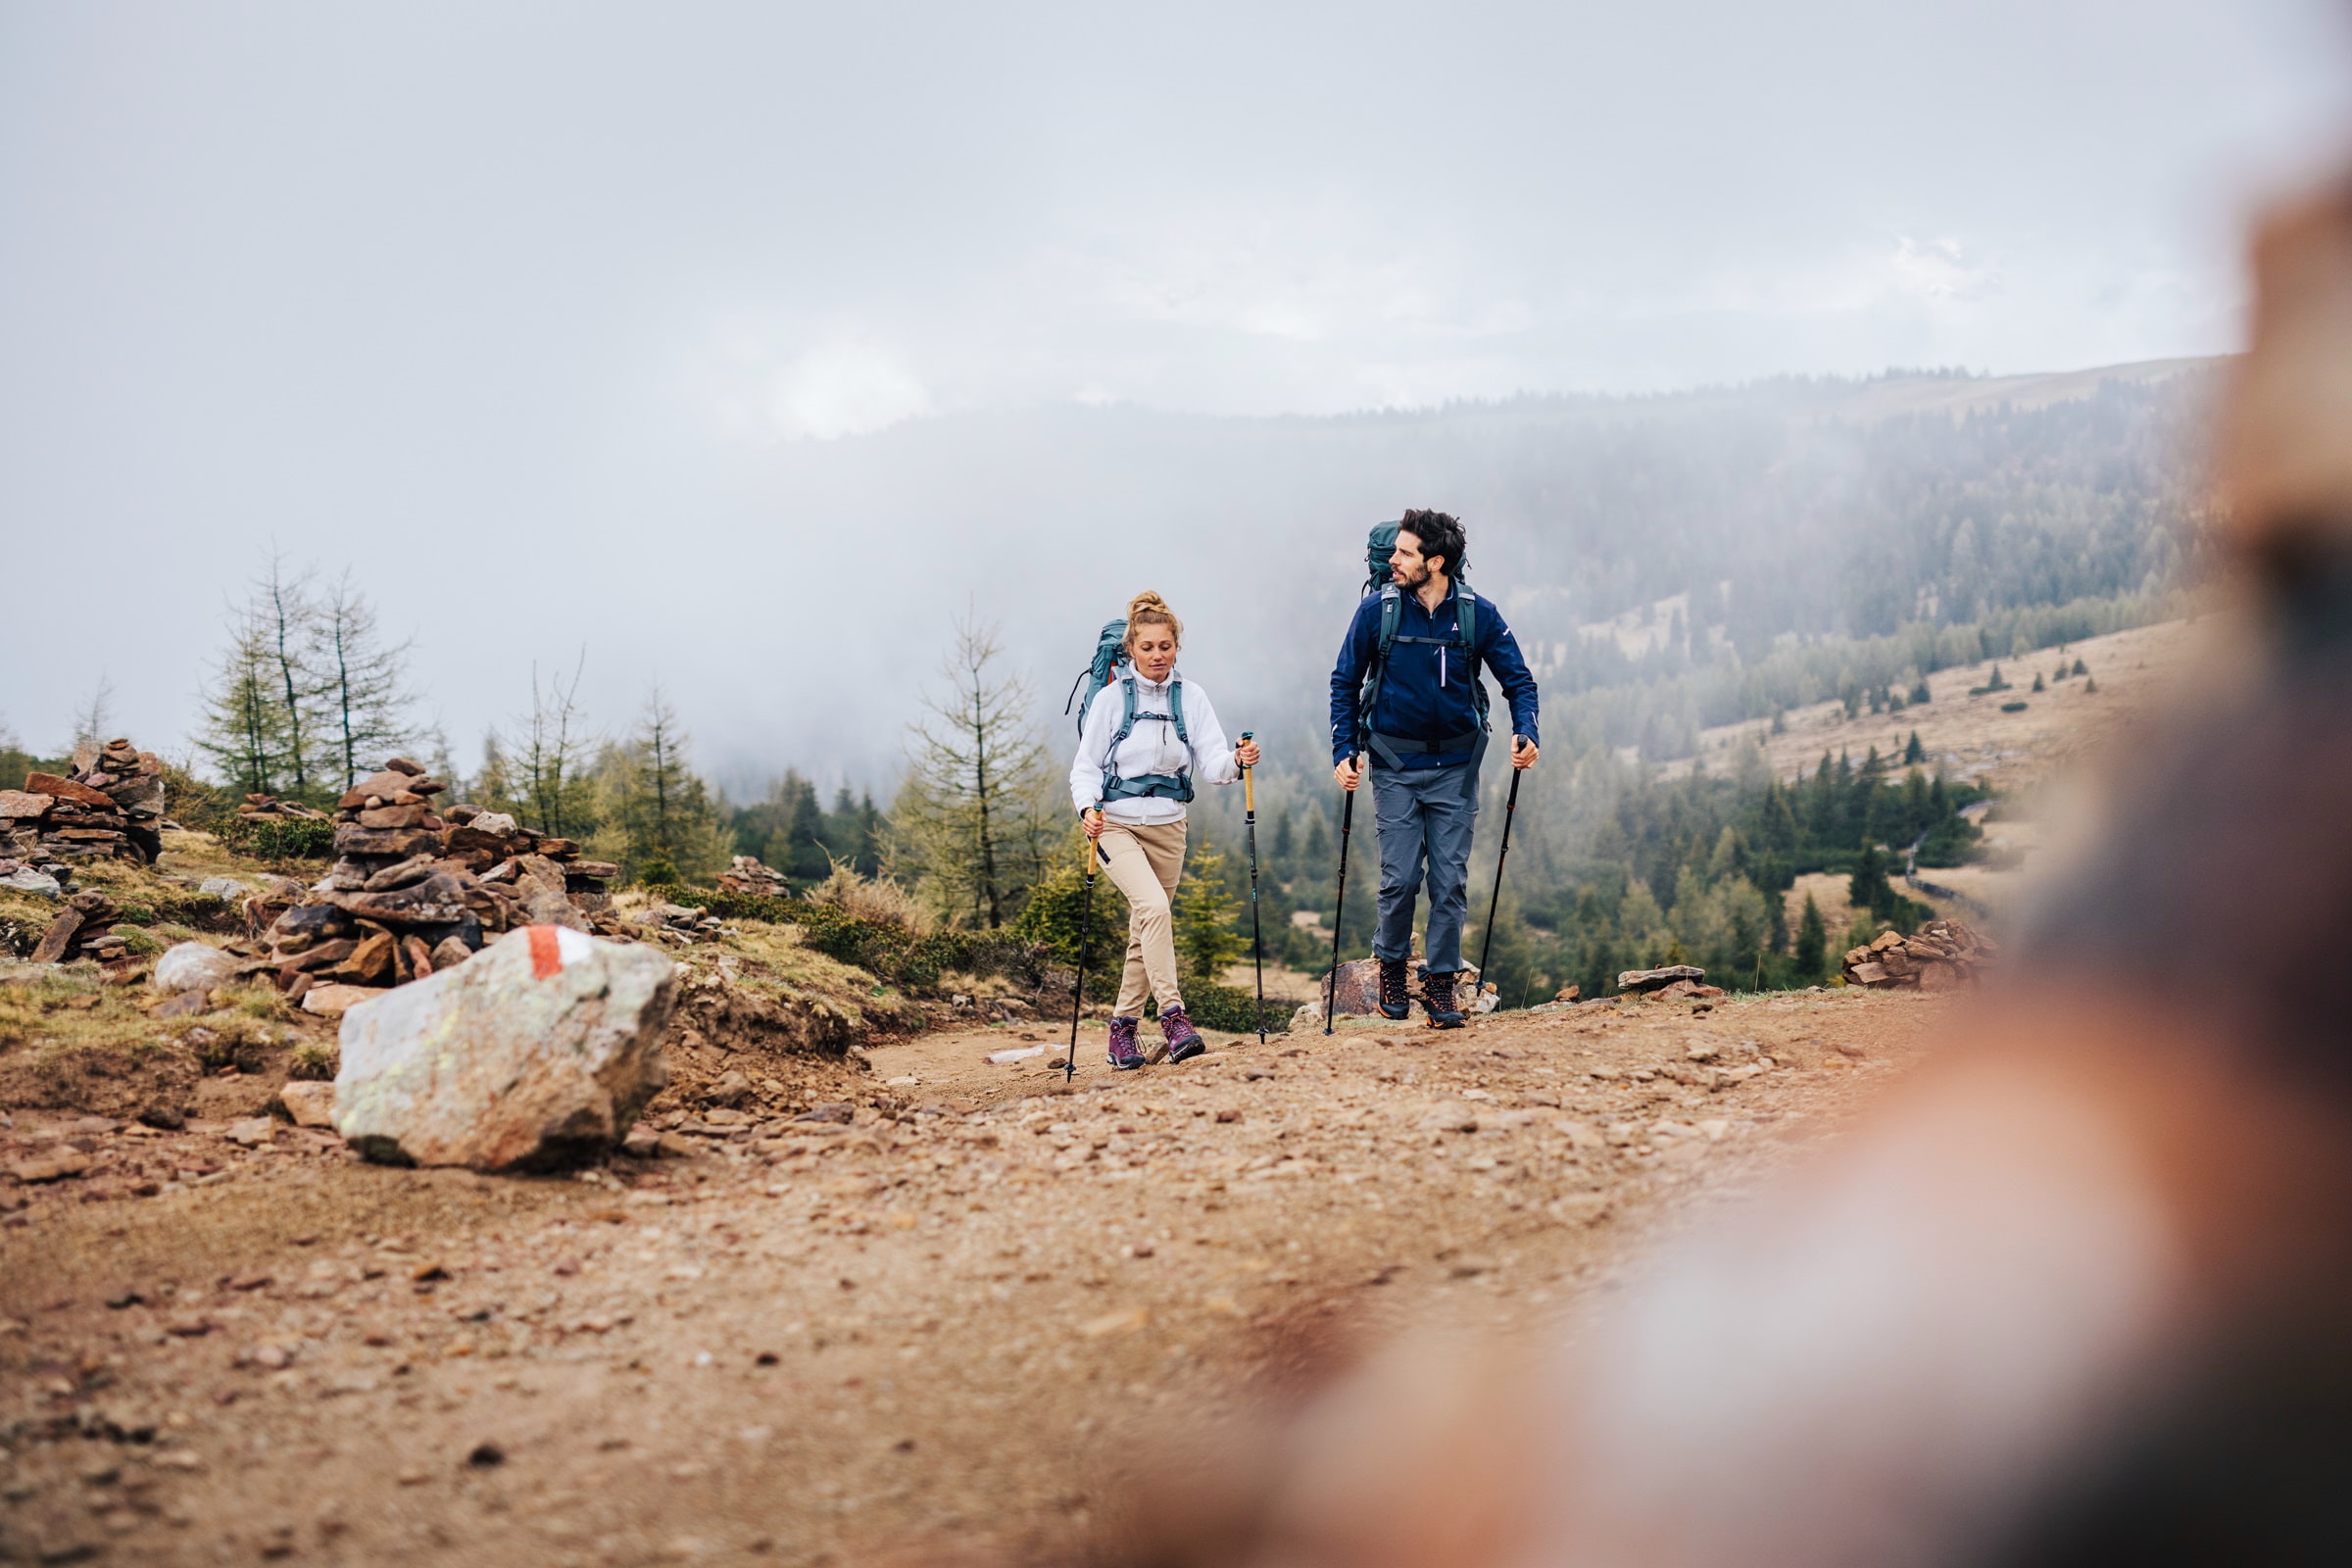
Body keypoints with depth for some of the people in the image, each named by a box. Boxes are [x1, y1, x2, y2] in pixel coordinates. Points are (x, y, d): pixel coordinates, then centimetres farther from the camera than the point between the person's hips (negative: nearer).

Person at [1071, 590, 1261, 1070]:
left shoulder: (1191, 697, 3)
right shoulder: (1112, 698, -5)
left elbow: (1211, 763, -4)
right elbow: (1086, 765, -3)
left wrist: (1237, 761, -26)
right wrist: (1088, 808, -21)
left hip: (1167, 826, 4)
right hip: (1117, 825, -4)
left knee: (1146, 931, 10)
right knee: (1154, 908, -25)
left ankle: (1123, 1028, 23)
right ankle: (1173, 1017, -26)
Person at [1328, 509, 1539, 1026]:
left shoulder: (1477, 614, -6)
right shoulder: (1377, 610, -6)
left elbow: (1518, 679, 2)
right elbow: (1345, 683, 4)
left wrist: (1525, 733, -15)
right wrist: (1344, 752, -4)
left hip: (1455, 765, 1)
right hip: (1396, 763, -1)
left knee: (1450, 880, 0)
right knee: (1400, 877, -4)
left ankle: (1441, 982, 12)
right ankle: (1392, 964, 20)